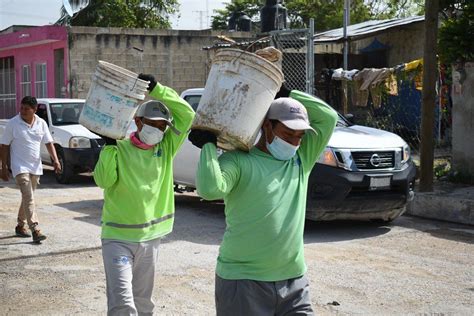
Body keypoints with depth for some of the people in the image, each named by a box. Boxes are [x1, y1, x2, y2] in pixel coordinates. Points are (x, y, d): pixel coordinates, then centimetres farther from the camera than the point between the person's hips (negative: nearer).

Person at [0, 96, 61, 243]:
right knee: (29, 197, -16)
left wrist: (55, 160, -7)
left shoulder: (41, 123, 3)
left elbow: (48, 143, 7)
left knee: (27, 198, 14)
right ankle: (35, 230, -22)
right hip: (20, 167, -5)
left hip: (35, 167, 5)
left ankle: (20, 226, 29)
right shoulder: (13, 124, -8)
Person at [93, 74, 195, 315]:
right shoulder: (120, 149, -6)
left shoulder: (166, 148, 3)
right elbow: (103, 180, -17)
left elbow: (186, 114, -5)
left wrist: (156, 88, -11)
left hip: (150, 237, 4)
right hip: (118, 238, -4)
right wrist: (108, 146, -22)